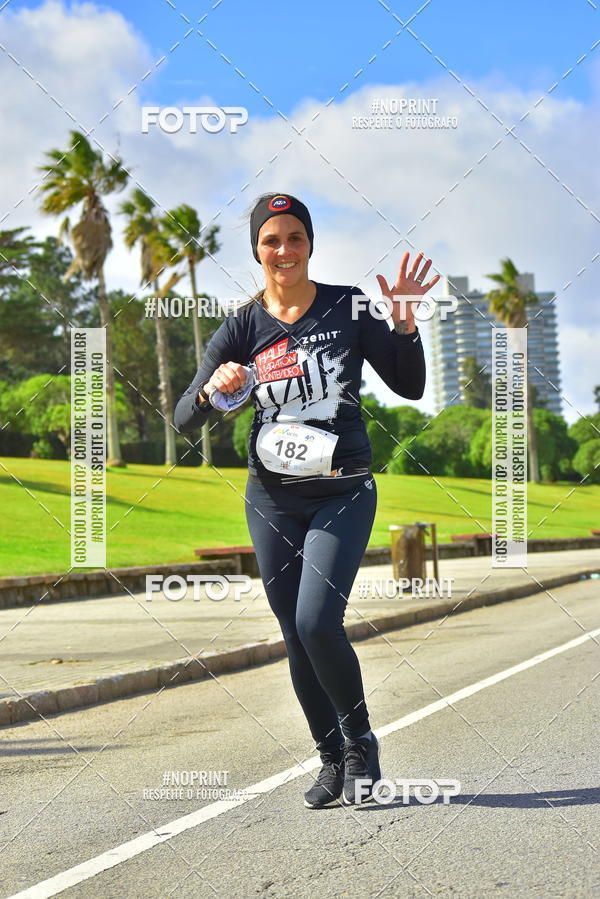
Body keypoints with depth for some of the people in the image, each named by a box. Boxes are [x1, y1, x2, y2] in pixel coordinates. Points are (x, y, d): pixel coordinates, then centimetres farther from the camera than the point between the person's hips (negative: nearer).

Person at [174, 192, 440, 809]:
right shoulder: (242, 329, 2)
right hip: (272, 499, 3)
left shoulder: (348, 308, 0)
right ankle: (332, 760, 22)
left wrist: (404, 318, -12)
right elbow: (184, 421, -1)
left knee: (317, 624, -18)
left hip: (343, 492, -3)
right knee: (296, 640, 5)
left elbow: (410, 386, 3)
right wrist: (214, 389, -23)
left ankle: (360, 743, 5)